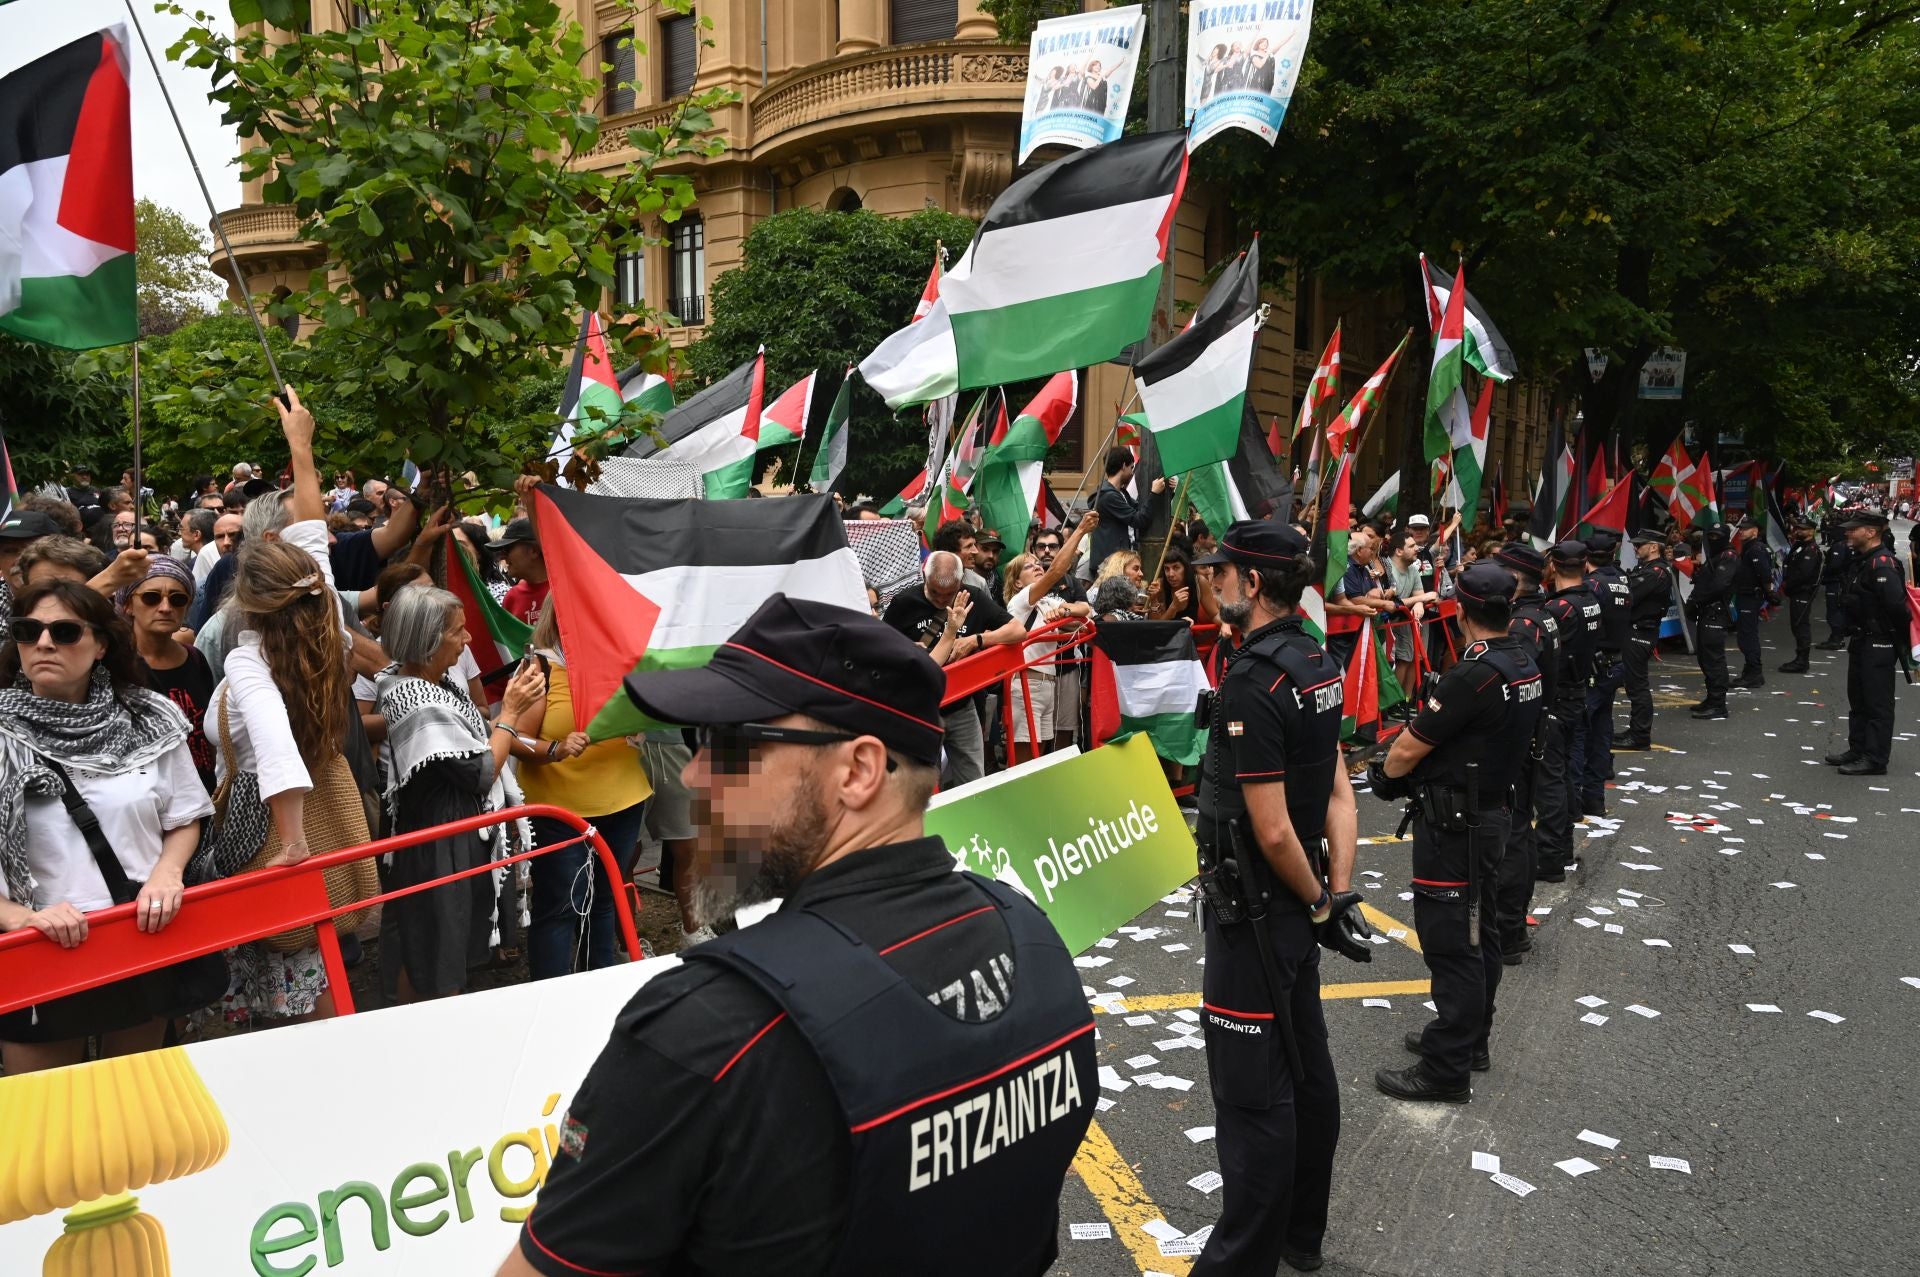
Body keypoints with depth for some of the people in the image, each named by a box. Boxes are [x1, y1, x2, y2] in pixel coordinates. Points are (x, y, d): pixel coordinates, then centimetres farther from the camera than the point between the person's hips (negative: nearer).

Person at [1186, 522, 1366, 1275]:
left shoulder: (1251, 682, -24)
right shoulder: (1316, 662, 5)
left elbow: (1272, 830, -24)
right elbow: (1338, 791, 7)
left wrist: (1319, 906, -10)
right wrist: (1340, 892, 3)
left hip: (1254, 909, -10)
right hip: (1295, 902, 10)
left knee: (1253, 1091, 0)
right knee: (1305, 1065, 19)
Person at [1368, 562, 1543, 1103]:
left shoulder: (1473, 675, -25)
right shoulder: (1524, 663, 4)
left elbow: (1407, 749, -19)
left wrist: (1384, 774, 2)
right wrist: (1411, 772, 8)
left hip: (1454, 825, -10)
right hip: (1493, 810, 10)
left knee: (1449, 942, -2)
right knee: (1475, 932, 20)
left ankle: (1447, 1069, 5)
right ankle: (1472, 1039, 35)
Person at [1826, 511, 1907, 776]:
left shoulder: (1883, 564, -21)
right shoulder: (1861, 561, 12)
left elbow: (1897, 605, -27)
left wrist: (1902, 637, -17)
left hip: (1878, 644, -10)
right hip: (1861, 640, 10)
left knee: (1877, 703, -3)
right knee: (1858, 698, 18)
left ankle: (1875, 759, 2)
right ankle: (1858, 749, 28)